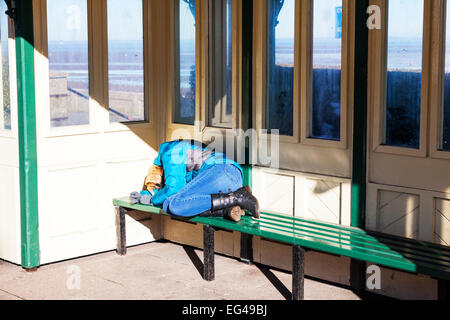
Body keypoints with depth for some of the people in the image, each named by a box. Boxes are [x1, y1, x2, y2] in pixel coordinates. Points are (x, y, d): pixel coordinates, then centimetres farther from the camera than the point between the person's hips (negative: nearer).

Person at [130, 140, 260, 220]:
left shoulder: (169, 152, 6)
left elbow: (174, 188, -6)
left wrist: (153, 199, 13)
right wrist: (143, 195, 32)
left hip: (220, 171, -9)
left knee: (173, 206, -20)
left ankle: (237, 198, -22)